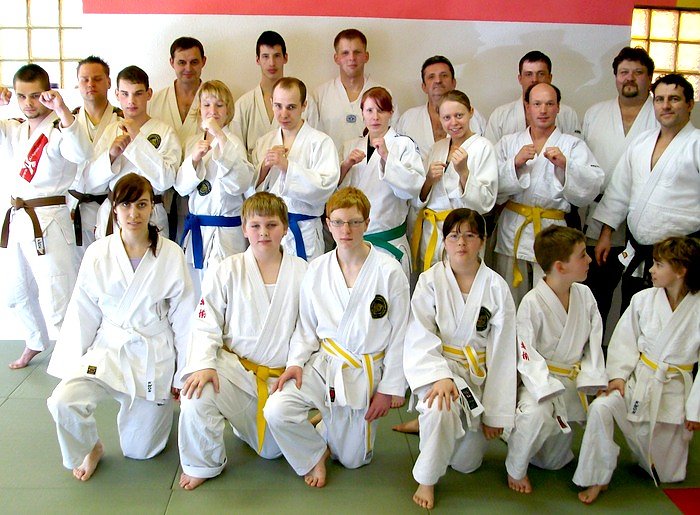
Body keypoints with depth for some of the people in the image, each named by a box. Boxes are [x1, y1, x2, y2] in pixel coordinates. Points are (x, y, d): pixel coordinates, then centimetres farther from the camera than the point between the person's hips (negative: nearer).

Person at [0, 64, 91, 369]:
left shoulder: (59, 129, -9)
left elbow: (81, 153, -29)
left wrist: (62, 110, -38)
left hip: (50, 221, -8)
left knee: (56, 299, -10)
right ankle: (36, 342, 44)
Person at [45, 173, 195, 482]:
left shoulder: (171, 256, -8)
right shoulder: (97, 254, -5)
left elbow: (183, 319, -3)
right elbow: (82, 316, 2)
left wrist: (183, 375, 0)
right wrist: (72, 367, -1)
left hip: (154, 358, -1)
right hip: (107, 350, 1)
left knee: (139, 451, 5)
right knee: (64, 401, -26)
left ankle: (158, 407, 38)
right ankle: (89, 449, 7)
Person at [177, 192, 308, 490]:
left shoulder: (301, 272, -3)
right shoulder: (227, 271, -5)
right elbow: (206, 326, -7)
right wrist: (204, 364, -23)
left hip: (281, 375, 2)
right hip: (235, 366, -1)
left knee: (272, 450, 6)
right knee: (197, 396, -32)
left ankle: (249, 423, 44)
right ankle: (202, 465, -1)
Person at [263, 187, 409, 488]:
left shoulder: (389, 272, -12)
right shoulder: (317, 270, -3)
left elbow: (399, 335, -6)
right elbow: (306, 326, 8)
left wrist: (388, 388, -6)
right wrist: (296, 361, -9)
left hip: (366, 372, -1)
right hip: (323, 363, 2)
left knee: (353, 460, 8)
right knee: (276, 411, -24)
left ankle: (327, 430, 43)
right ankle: (314, 455, 6)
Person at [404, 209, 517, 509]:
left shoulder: (496, 287, -7)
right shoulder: (430, 281, -8)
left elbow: (502, 353, -4)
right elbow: (420, 338, -13)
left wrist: (496, 413, -4)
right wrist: (439, 375, -32)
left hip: (477, 374, 2)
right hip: (436, 363, -2)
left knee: (467, 463, 6)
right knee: (441, 408, -37)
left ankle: (429, 420, 36)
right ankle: (426, 479, -11)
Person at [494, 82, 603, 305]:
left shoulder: (573, 145, 8)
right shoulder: (508, 143, 13)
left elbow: (591, 188, -4)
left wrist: (564, 164, -18)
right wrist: (515, 163, -12)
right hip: (513, 232, 2)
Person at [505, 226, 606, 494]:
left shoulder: (584, 295, -1)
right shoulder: (532, 303, -19)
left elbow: (594, 342, 3)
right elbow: (526, 355, -18)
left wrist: (593, 380, -10)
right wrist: (548, 389, -28)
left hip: (572, 381, 6)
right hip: (538, 379, -5)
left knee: (554, 461, 10)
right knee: (537, 414, -39)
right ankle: (515, 469, -12)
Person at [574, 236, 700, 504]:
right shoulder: (643, 299, -7)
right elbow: (624, 341, 0)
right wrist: (618, 375, -14)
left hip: (674, 390, -1)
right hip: (637, 379, 1)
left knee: (666, 474, 9)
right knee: (600, 408, -30)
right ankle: (597, 477, -13)